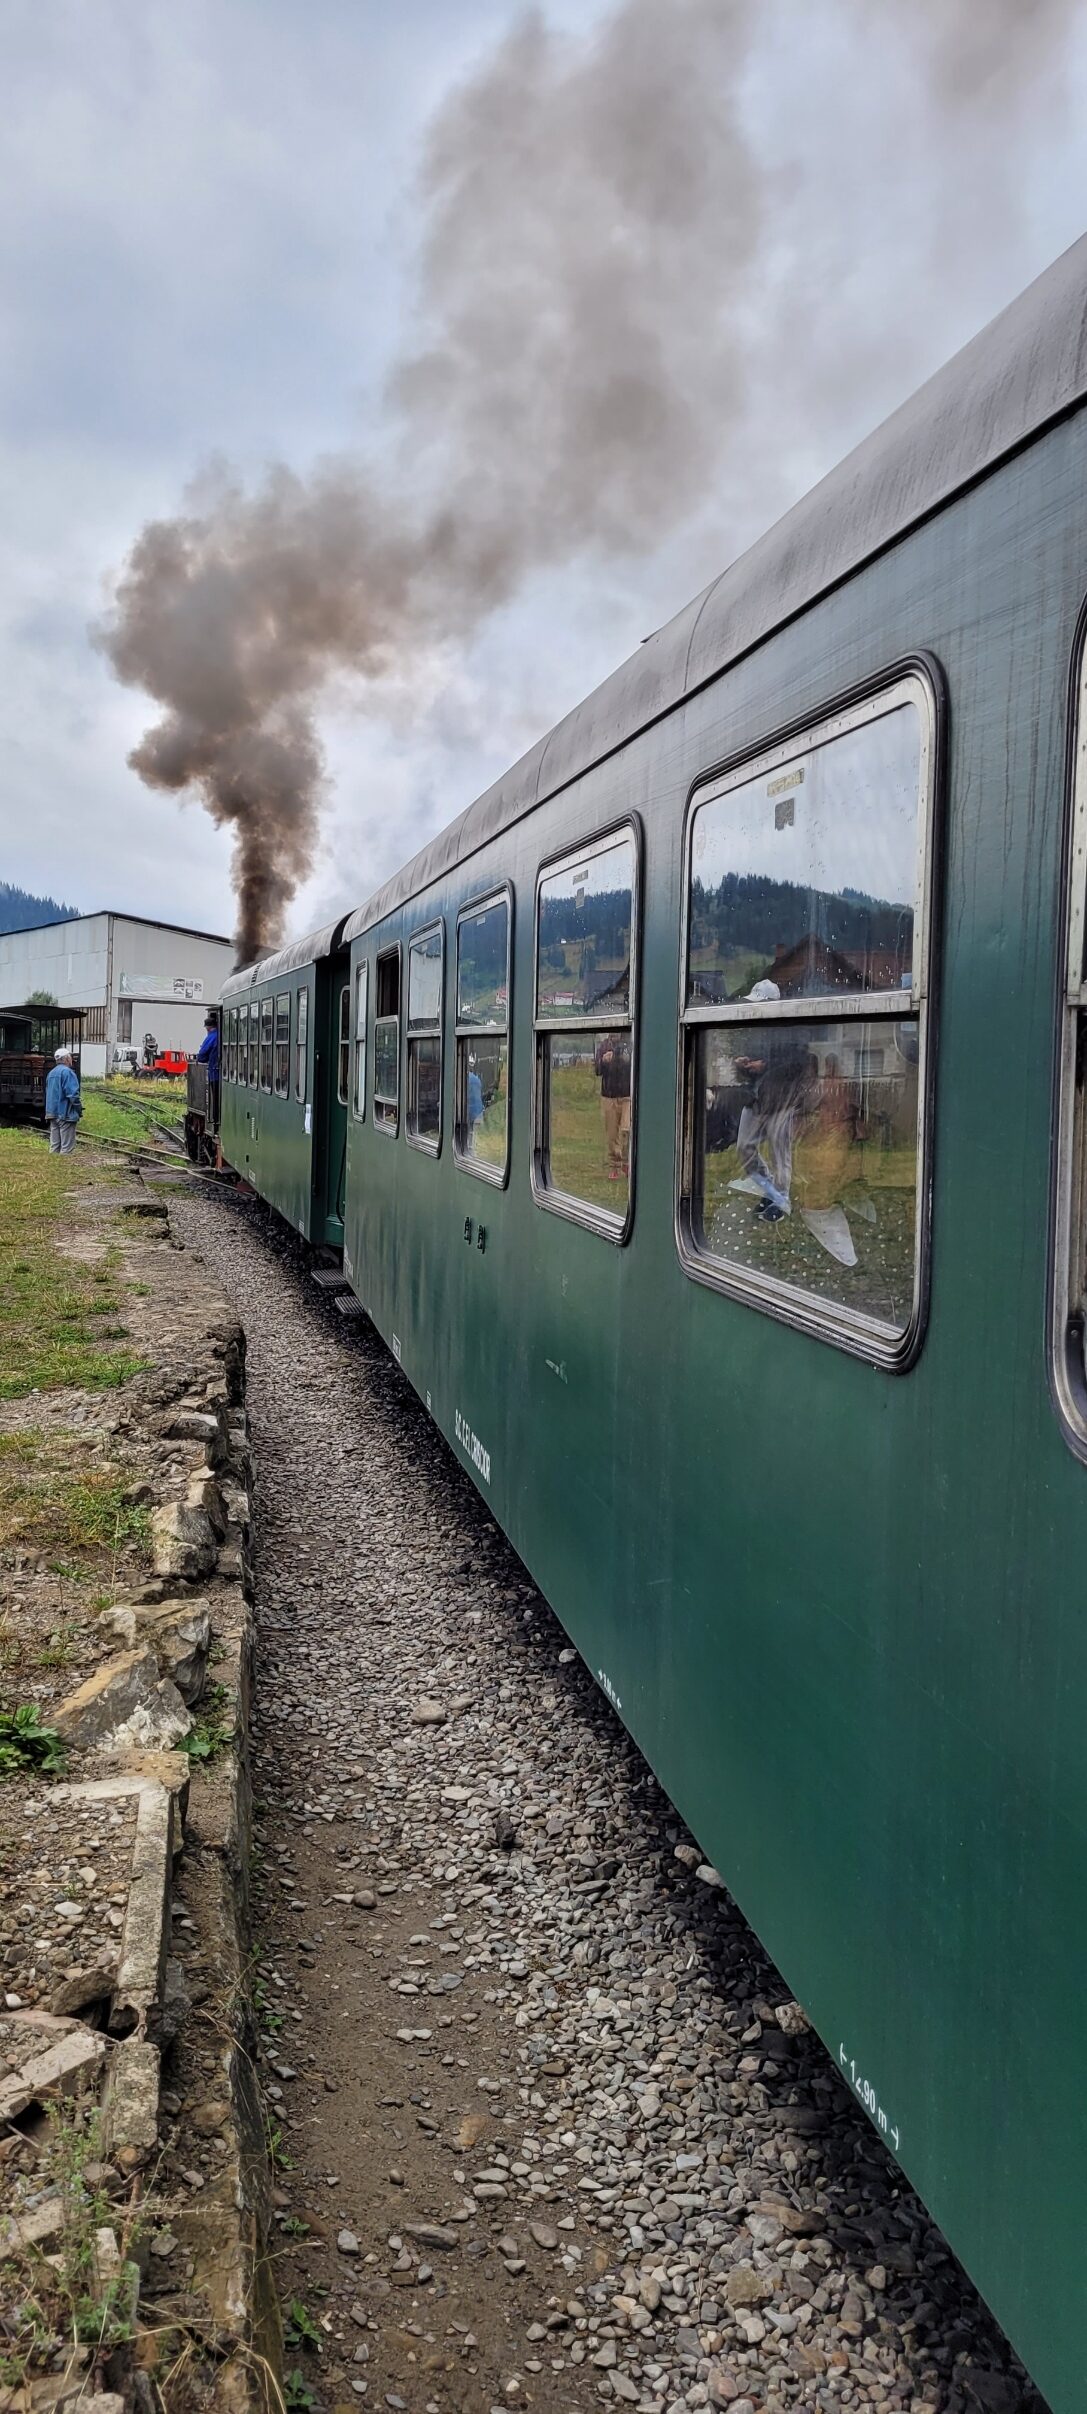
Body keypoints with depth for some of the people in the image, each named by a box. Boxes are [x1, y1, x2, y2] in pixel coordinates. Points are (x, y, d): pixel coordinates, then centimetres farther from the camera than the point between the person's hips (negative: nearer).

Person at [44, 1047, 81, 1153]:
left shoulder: (51, 1073, 14)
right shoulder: (67, 1072, -14)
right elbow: (72, 1094, -19)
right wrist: (79, 1108, -9)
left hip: (52, 1112, 8)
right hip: (66, 1113, -8)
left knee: (54, 1145, 11)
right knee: (66, 1145, -5)